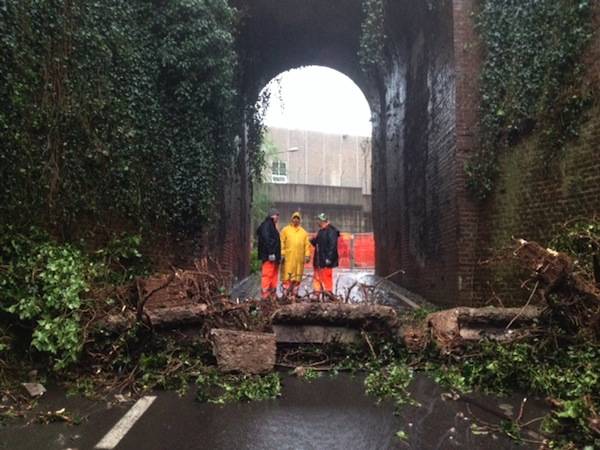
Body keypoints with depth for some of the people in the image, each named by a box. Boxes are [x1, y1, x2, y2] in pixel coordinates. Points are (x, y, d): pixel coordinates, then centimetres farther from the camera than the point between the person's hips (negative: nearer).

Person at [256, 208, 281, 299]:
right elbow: (266, 239, -20)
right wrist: (271, 253, -24)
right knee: (267, 275, -10)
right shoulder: (266, 225, -9)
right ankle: (265, 296, -9)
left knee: (273, 276, 13)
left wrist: (278, 255, 19)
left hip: (274, 257, 11)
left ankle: (272, 295, 19)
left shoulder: (272, 225, 22)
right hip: (269, 257, -11)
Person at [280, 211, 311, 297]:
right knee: (287, 275, -8)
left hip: (299, 258, 3)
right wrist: (282, 254, -7)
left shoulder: (303, 232, 16)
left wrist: (307, 255, 1)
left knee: (297, 276, 4)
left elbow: (307, 244, 12)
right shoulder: (285, 230, 8)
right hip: (288, 257, -3)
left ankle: (294, 293, 11)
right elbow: (282, 243, 2)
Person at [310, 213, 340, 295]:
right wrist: (313, 240, 6)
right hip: (319, 260, 10)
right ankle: (317, 294, 18)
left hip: (326, 260, -10)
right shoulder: (321, 231, 18)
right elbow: (316, 243, 27)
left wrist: (329, 258, -24)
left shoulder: (331, 231, -13)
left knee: (326, 277, -5)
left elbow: (332, 245, -20)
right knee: (317, 277, 12)